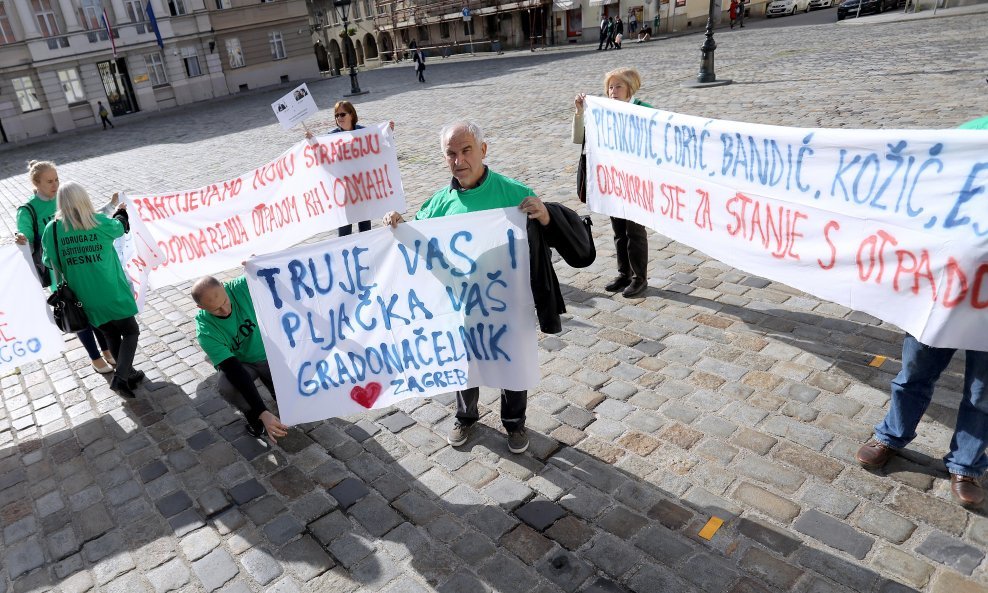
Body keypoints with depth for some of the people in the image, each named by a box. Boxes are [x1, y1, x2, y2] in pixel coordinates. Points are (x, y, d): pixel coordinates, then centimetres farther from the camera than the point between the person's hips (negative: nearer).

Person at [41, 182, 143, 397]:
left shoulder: (52, 229, -6)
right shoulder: (100, 222, -11)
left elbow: (49, 262, 4)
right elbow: (120, 227, 12)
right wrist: (121, 212, 34)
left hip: (85, 298, 3)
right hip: (112, 294, -3)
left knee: (111, 336, 19)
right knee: (130, 332, 11)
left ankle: (128, 374, 28)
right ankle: (120, 378, -3)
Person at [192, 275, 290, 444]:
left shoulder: (242, 286, -25)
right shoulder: (206, 332, -27)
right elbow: (234, 371, -33)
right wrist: (262, 413, -41)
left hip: (269, 354, 1)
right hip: (239, 364, -1)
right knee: (226, 387, -33)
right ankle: (252, 413, -1)